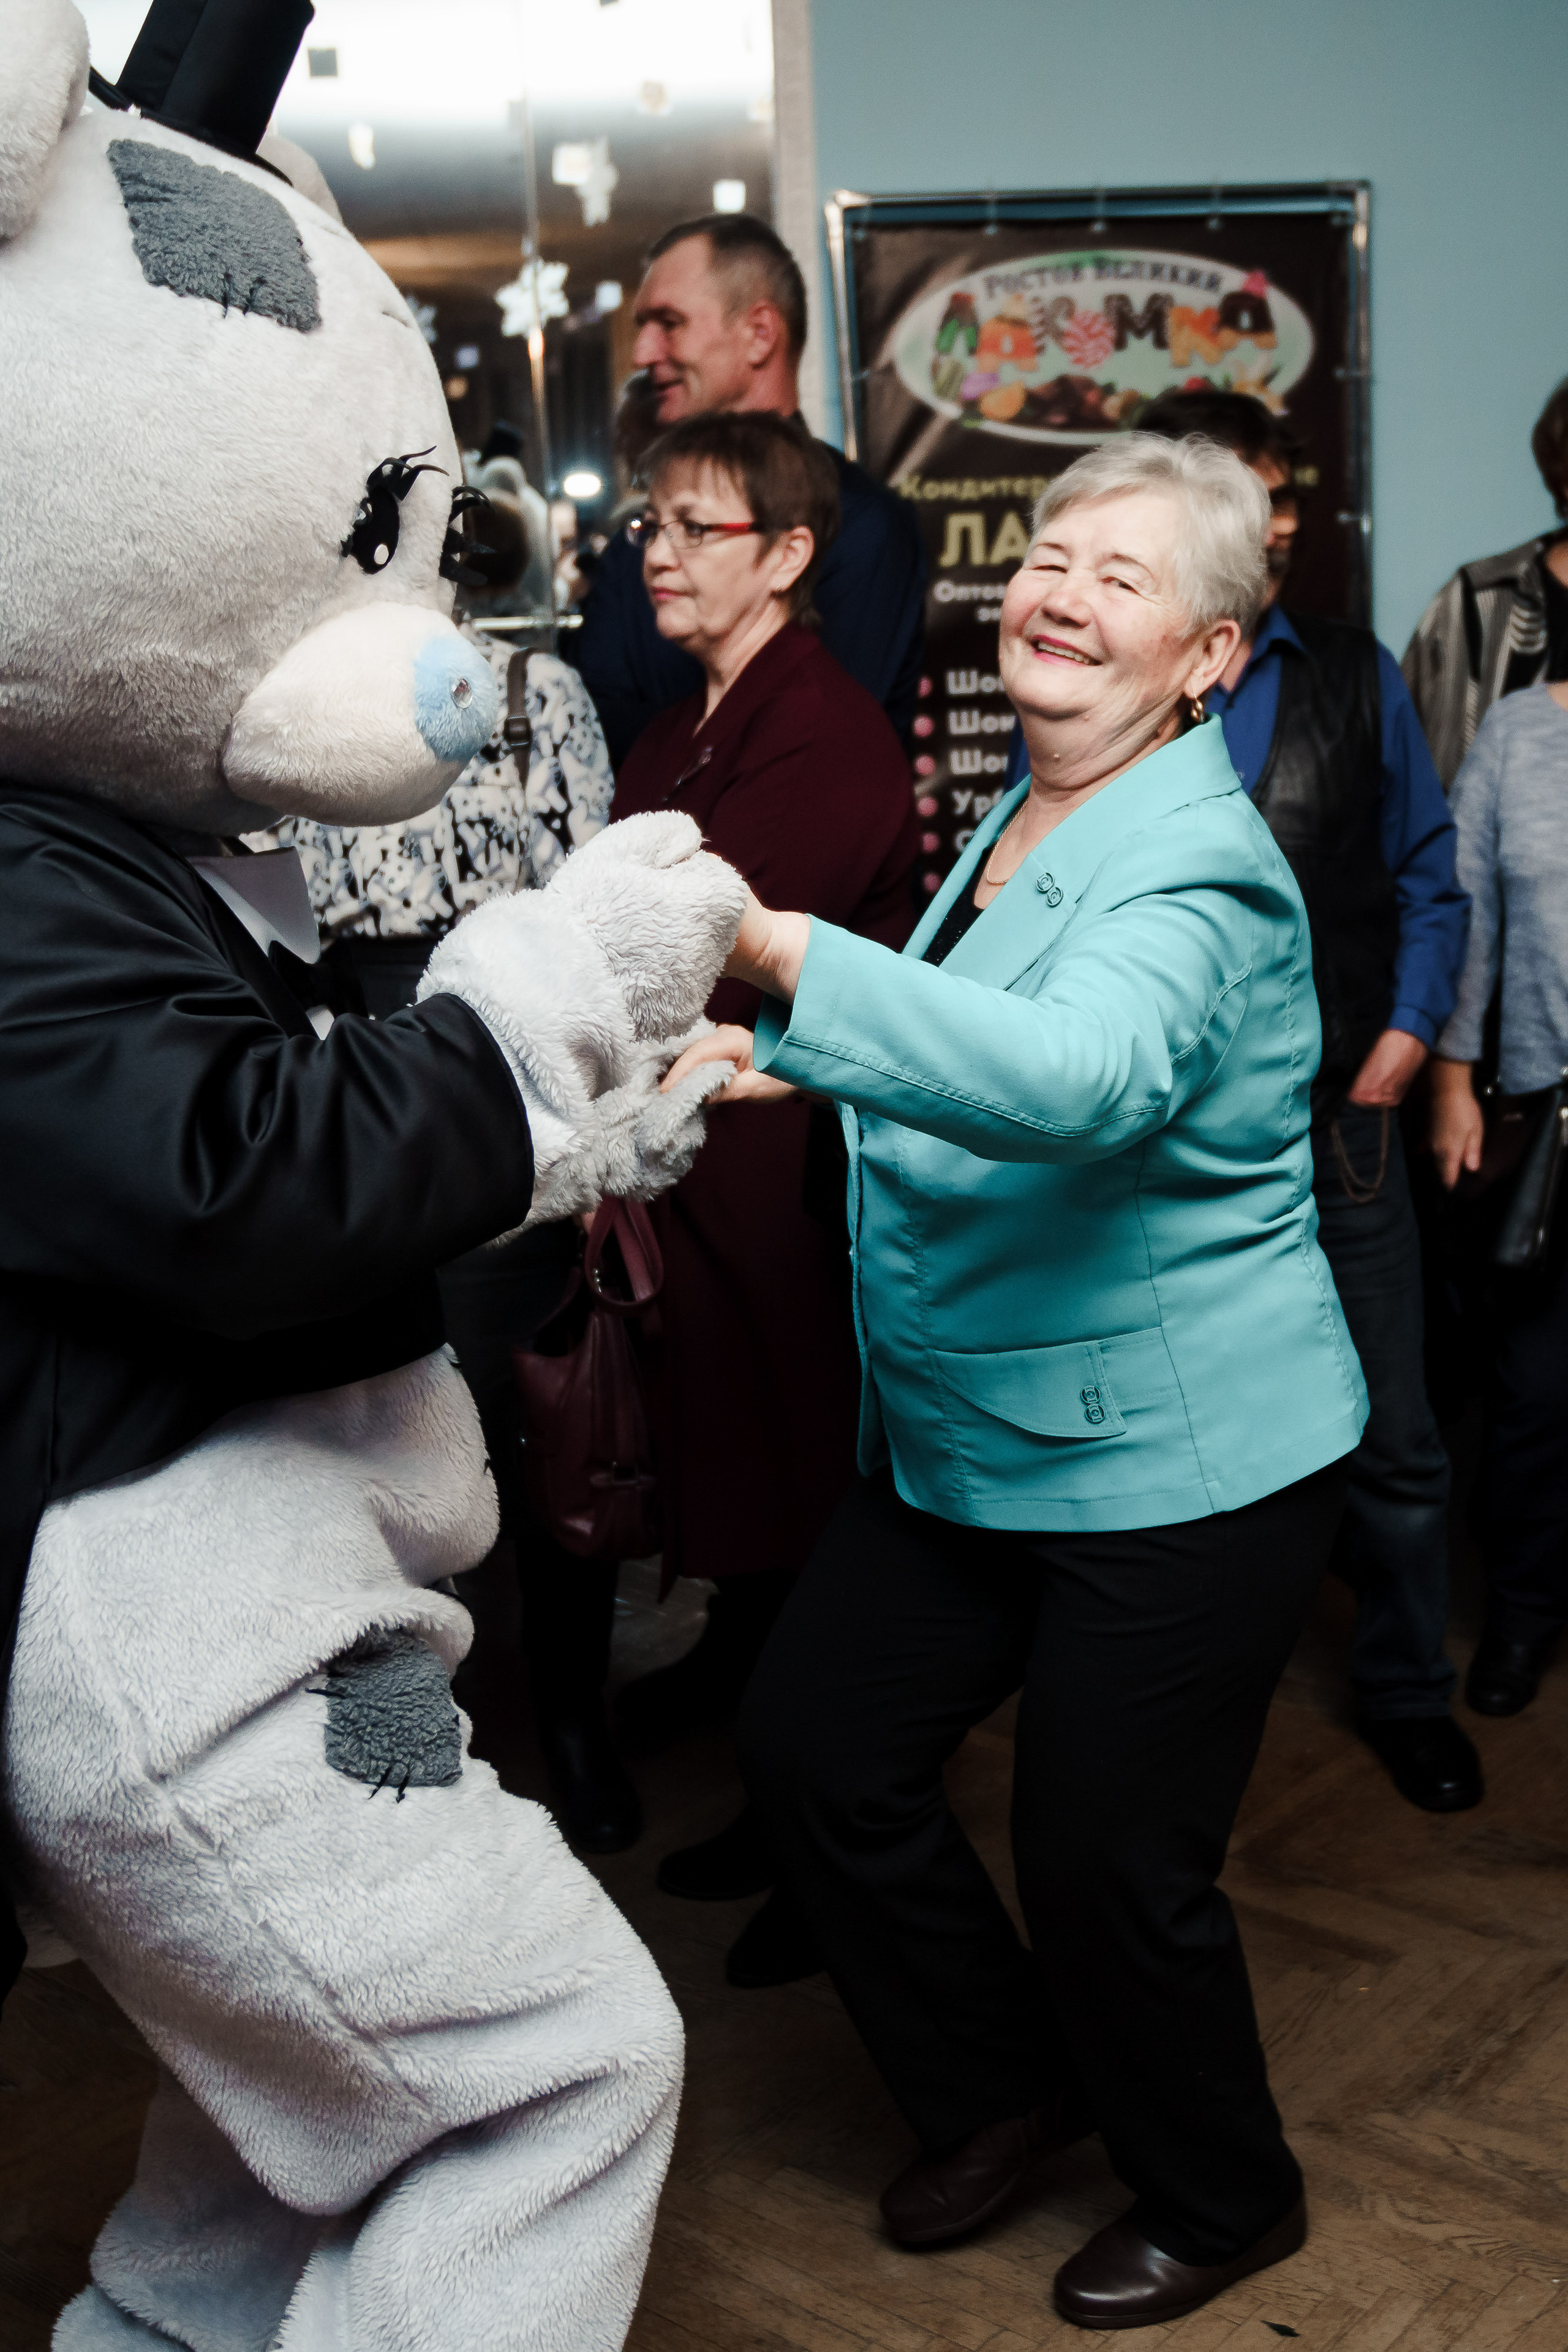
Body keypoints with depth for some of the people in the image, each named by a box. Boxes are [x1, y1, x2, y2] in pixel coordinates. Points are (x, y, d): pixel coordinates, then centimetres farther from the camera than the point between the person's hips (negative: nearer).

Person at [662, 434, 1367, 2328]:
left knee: (1104, 1857, 3)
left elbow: (1087, 1077, -41)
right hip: (968, 1440, 8)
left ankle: (1222, 2200, 34)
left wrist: (782, 955, -50)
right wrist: (796, 1066, 5)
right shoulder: (1023, 818, 9)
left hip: (1177, 1463, -8)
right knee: (813, 1746, 9)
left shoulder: (1198, 865, -19)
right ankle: (1006, 2085, 35)